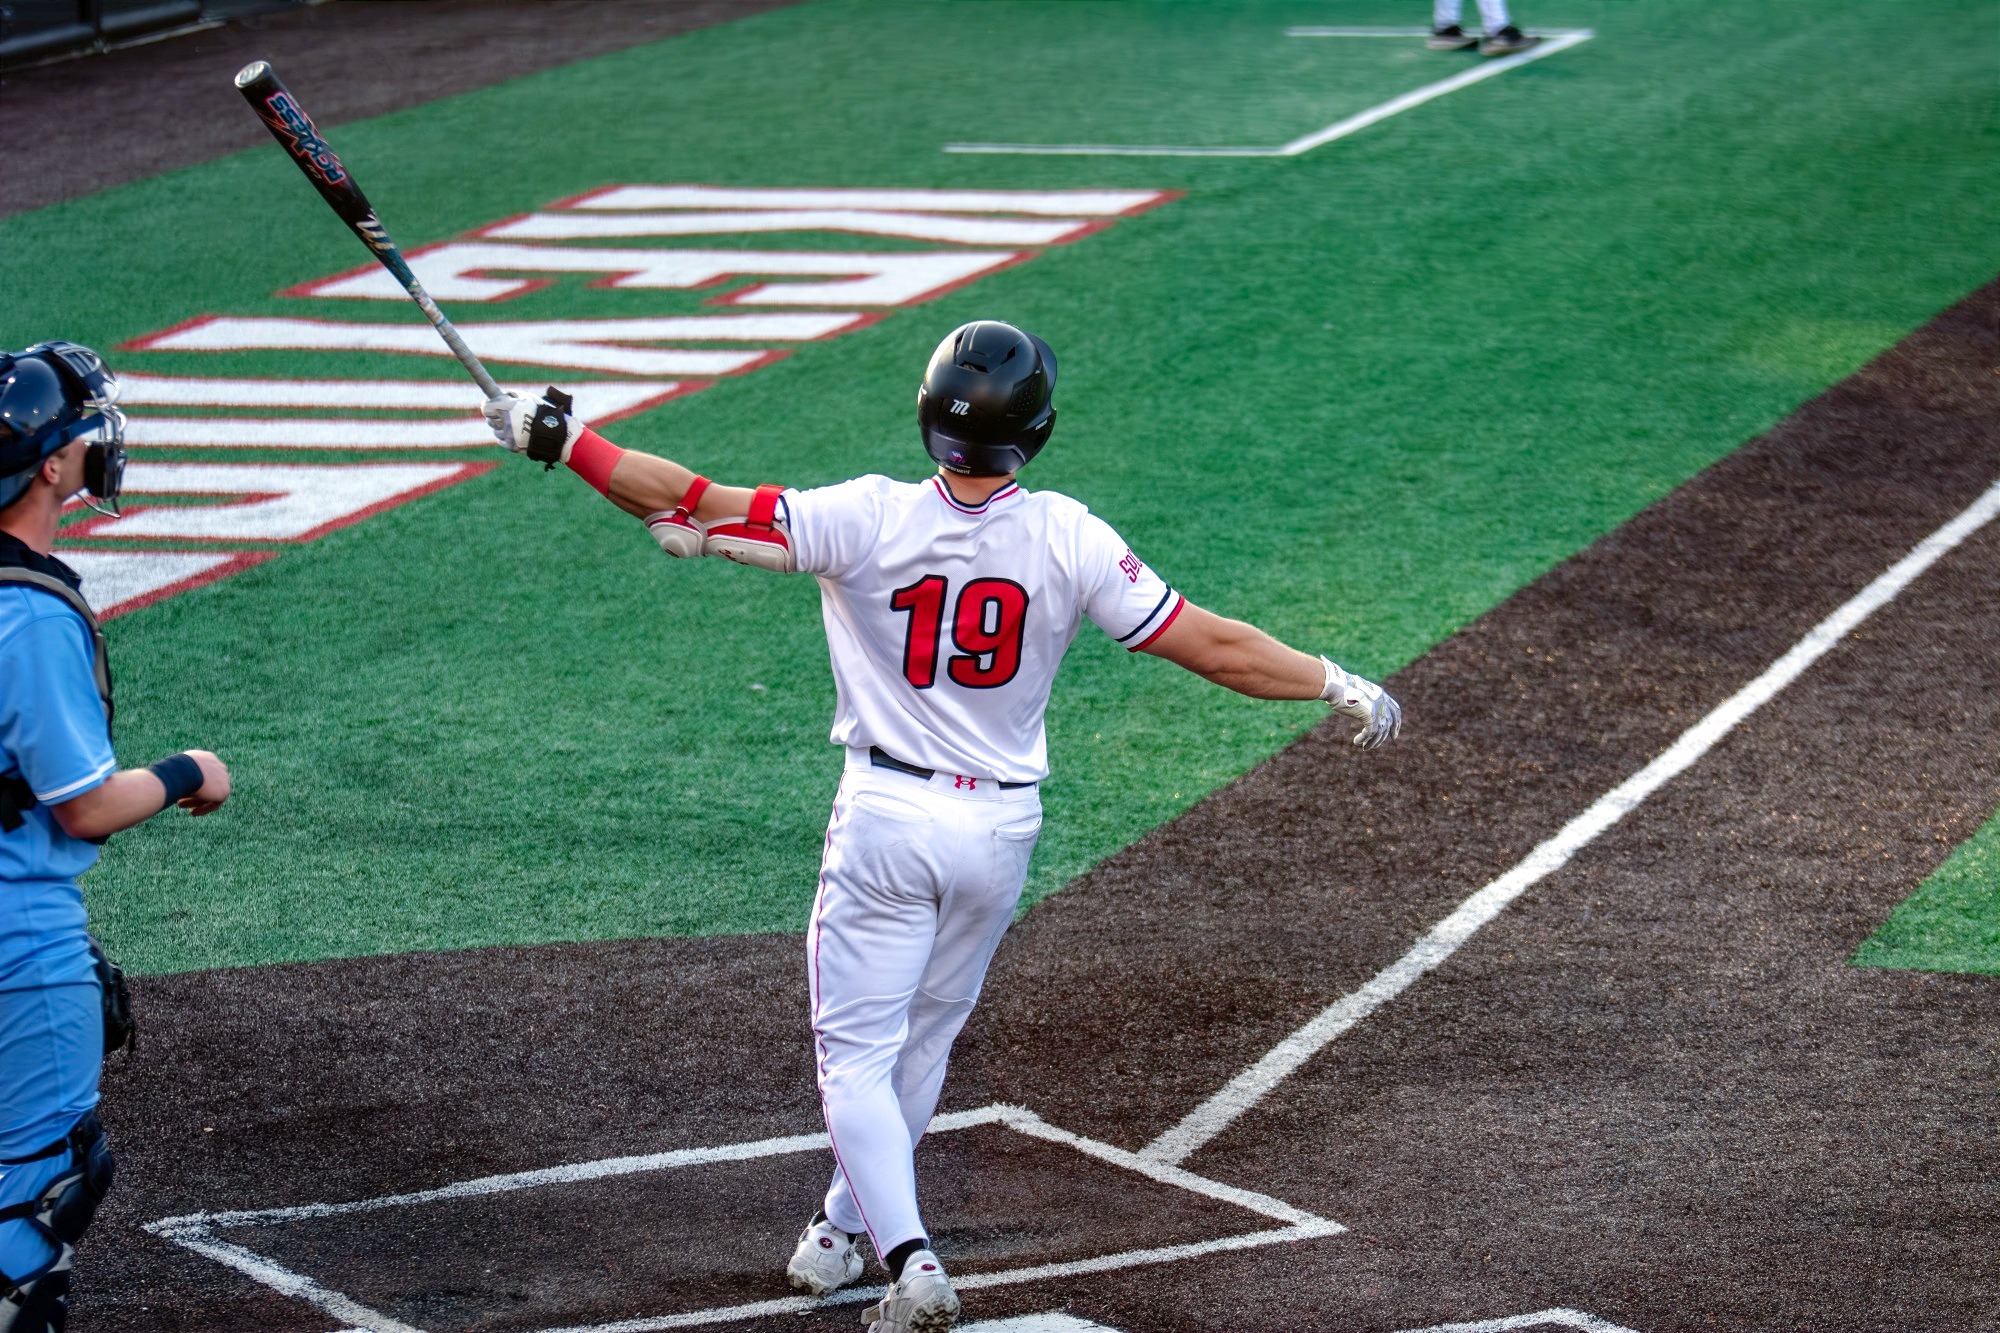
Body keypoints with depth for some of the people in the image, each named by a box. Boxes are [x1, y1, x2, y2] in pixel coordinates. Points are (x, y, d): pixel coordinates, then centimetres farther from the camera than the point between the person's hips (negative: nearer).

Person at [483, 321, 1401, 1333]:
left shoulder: (868, 520, -15)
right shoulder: (1068, 540, -10)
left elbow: (695, 507, -14)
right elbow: (1209, 645, -7)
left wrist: (560, 440, -6)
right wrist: (1341, 686, 5)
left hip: (887, 817, -3)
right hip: (1001, 830, 3)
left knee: (854, 1051, 4)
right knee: (919, 1045, 21)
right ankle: (841, 1233, 35)